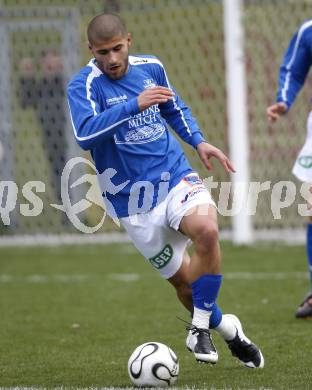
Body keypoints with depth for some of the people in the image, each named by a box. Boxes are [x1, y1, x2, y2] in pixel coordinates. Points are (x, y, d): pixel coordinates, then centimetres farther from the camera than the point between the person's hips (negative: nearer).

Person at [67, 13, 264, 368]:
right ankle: (224, 328, 33)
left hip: (176, 177, 2)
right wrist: (134, 105, -38)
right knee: (183, 279, 3)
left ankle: (200, 327, -13)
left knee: (206, 229, -29)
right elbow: (85, 135, -31)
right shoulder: (83, 85, -12)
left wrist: (198, 142, 8)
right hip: (133, 200, -2)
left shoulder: (151, 68, 3)